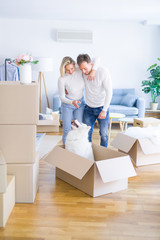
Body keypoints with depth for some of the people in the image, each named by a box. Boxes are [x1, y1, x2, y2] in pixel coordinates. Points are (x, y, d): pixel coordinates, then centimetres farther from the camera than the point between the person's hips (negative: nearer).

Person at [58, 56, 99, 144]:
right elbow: (62, 97, -17)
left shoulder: (80, 70, -18)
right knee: (66, 130, 3)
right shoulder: (62, 79, -24)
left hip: (80, 103, 2)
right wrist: (72, 102, -35)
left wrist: (93, 71, -34)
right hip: (67, 105, -2)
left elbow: (97, 59, -17)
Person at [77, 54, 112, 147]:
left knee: (104, 134, 3)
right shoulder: (83, 73, -7)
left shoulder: (103, 72, -20)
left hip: (102, 108, -3)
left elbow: (109, 92, -18)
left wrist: (104, 110, -20)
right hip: (88, 108, 4)